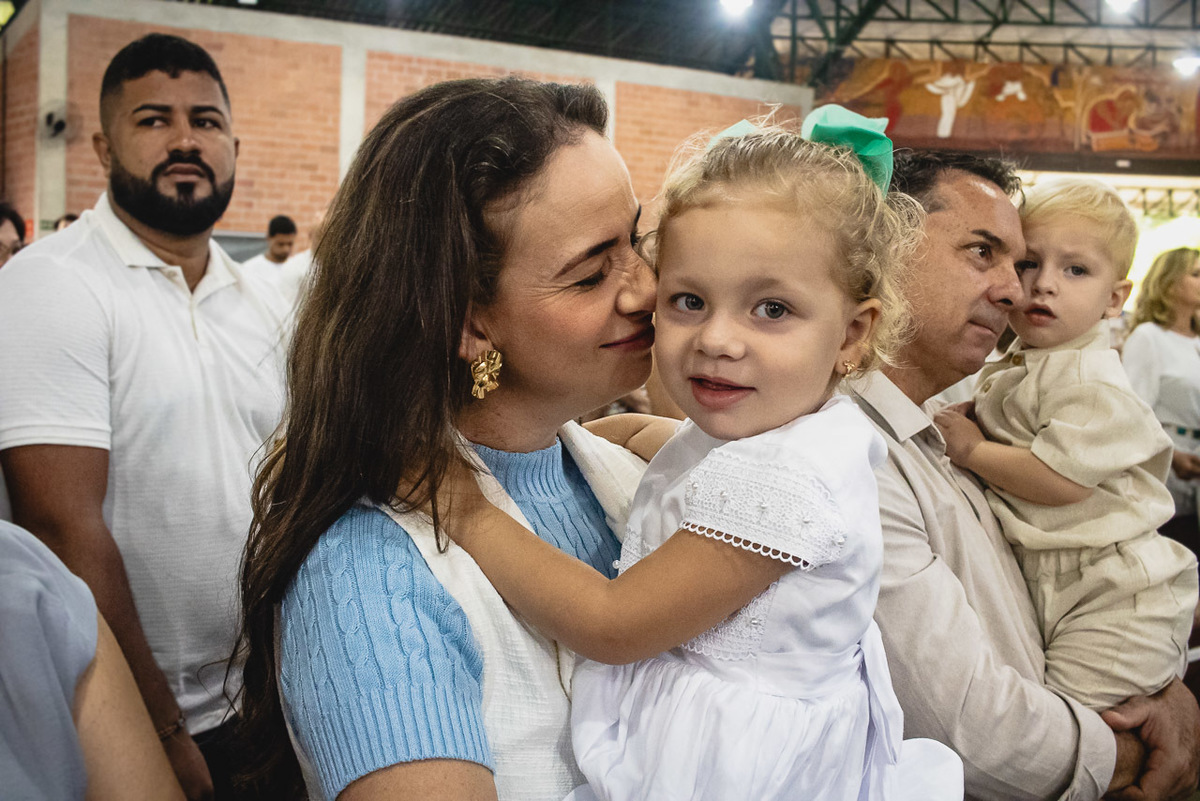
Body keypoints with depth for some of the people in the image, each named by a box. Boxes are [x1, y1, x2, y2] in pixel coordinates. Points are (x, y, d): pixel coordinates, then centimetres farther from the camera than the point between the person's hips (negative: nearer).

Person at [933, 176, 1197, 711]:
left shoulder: (1092, 381, -17)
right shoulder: (1008, 370, 11)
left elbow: (1061, 479, -25)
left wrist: (970, 450, -15)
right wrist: (965, 419, 7)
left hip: (1115, 605, -9)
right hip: (1049, 595, 9)